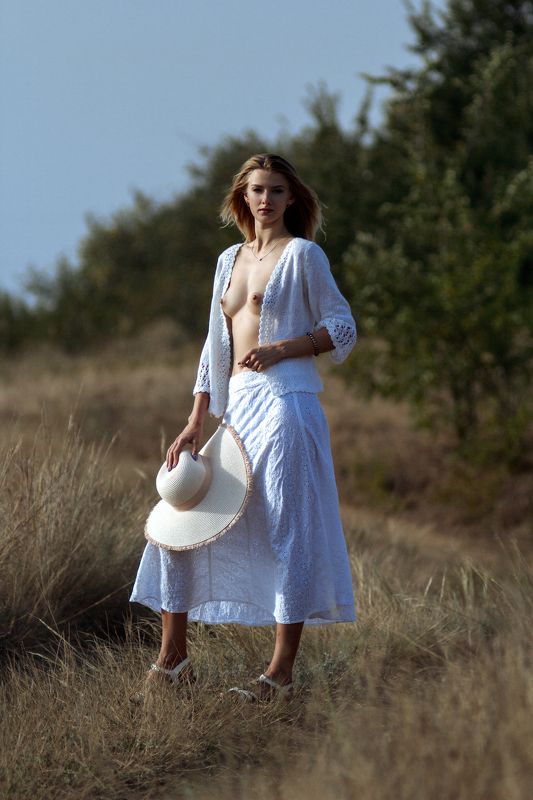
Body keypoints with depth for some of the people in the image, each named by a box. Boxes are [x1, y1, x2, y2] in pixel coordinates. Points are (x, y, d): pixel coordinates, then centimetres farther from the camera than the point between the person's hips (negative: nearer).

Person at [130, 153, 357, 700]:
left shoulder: (302, 254, 0)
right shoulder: (230, 260, 18)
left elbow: (343, 328, -2)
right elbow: (216, 345, 17)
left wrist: (279, 349, -15)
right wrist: (195, 422, 10)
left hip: (284, 402, -7)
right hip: (235, 406, 7)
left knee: (287, 532, -7)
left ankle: (281, 672, -5)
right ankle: (172, 657, 11)